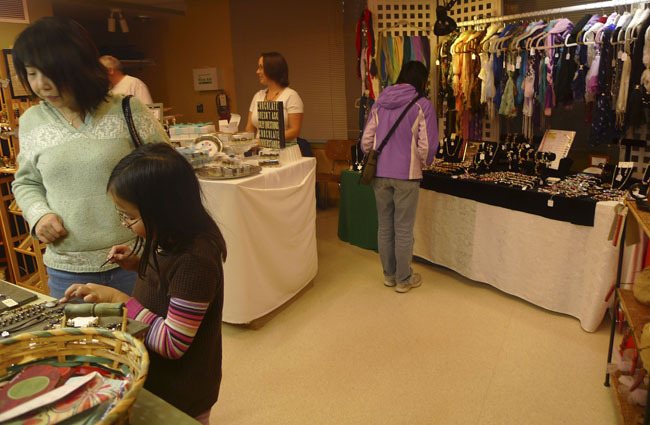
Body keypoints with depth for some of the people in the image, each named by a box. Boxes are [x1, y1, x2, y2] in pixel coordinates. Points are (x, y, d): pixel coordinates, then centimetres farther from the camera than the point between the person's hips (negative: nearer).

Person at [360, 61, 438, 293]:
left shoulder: (380, 103, 6)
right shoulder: (422, 105, -7)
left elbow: (366, 141, 4)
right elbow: (426, 146, -11)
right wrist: (424, 163, 10)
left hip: (380, 173, 4)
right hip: (406, 174, -4)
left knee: (384, 226, 14)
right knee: (403, 230, 6)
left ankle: (389, 275, 28)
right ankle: (403, 279, 19)